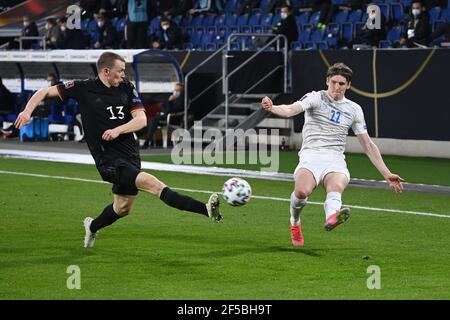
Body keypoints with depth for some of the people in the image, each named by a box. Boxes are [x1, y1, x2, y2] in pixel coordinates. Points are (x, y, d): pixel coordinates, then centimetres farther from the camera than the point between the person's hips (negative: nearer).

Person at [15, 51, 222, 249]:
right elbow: (45, 92, 4)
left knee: (123, 208, 20)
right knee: (153, 184, -24)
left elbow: (142, 120, -1)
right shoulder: (83, 89, -4)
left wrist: (118, 130, -18)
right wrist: (28, 110, -12)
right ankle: (206, 209, -35)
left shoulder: (127, 88, 6)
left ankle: (92, 227, 48)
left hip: (130, 155, 6)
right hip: (108, 158, -6)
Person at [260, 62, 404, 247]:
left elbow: (368, 145, 23)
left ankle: (332, 217, -69)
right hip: (311, 157, -2)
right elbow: (292, 109, -13)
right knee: (302, 191, -32)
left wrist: (386, 174, 18)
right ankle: (295, 223, 3)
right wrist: (273, 108, -36)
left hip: (335, 161, 2)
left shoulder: (354, 110, 18)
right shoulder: (316, 98, 7)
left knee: (337, 186, -35)